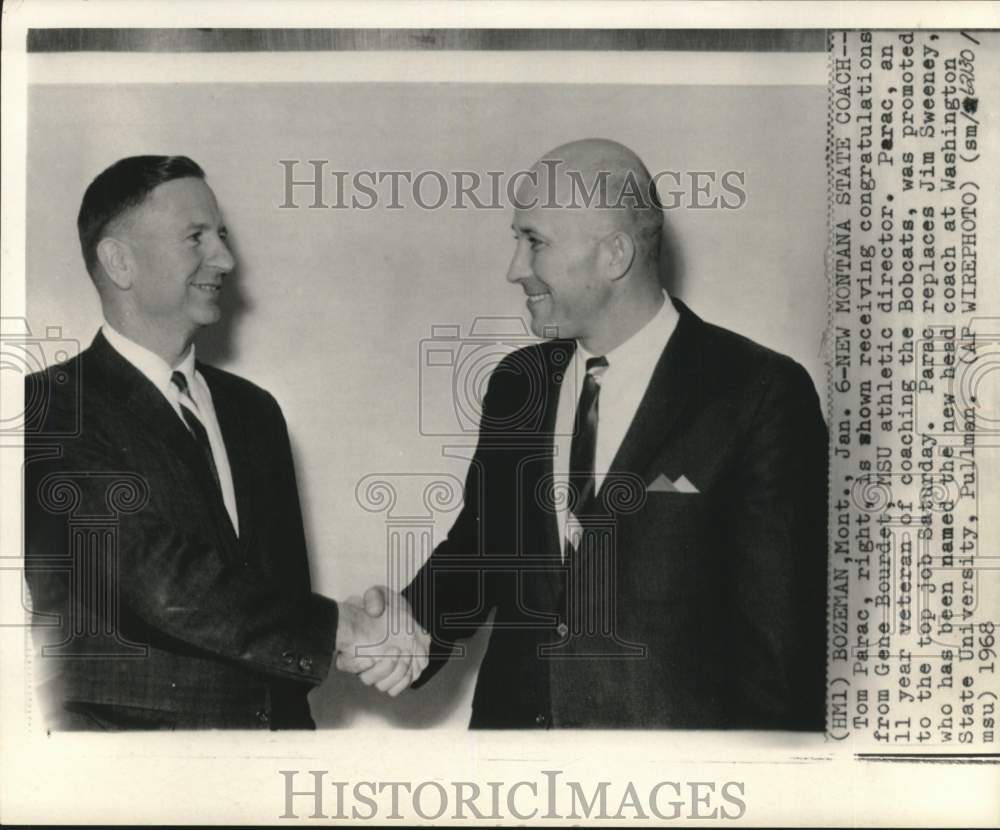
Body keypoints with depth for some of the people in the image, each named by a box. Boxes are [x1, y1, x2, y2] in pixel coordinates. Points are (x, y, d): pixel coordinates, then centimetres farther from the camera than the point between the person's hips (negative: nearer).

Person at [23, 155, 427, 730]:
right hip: (125, 725, -5)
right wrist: (340, 627, -18)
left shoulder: (253, 409, 8)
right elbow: (166, 583, -21)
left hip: (272, 718, 5)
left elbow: (285, 586, 9)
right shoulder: (54, 410, -12)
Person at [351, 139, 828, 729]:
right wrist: (413, 624, -8)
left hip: (670, 725, -4)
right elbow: (482, 543, 9)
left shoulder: (760, 394, -14)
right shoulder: (516, 383, 2)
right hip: (515, 715, 5)